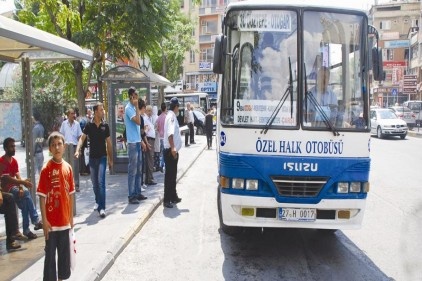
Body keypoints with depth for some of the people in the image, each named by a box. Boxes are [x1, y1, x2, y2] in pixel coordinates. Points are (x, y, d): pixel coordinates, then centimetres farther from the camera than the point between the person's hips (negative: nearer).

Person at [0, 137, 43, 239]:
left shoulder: (14, 161, 7)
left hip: (14, 187, 7)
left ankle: (26, 229, -17)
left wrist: (21, 188, -18)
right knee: (26, 194, -26)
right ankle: (36, 221, -19)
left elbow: (18, 177, 1)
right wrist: (23, 182, -34)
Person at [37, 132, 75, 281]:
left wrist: (71, 216, 9)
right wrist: (44, 220, -12)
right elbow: (42, 196, -10)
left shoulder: (68, 167, 3)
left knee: (65, 252, 16)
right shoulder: (46, 169, -11)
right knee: (50, 254, 5)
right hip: (51, 221, -5)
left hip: (65, 220, 5)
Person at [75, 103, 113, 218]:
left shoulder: (105, 126, 0)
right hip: (92, 157, 1)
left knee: (101, 182, -12)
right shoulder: (89, 125, -2)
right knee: (94, 182, 13)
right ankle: (98, 201, 34)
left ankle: (102, 208, -13)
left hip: (102, 157, -1)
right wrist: (78, 150, -28)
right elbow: (82, 138, -9)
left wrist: (111, 159, 7)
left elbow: (108, 143, 5)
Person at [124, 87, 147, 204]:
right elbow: (138, 122, -26)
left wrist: (141, 141, 21)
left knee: (138, 170, 13)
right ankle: (131, 196, 1)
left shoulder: (133, 108, 16)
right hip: (132, 143, -9)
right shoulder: (129, 108, -12)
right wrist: (137, 107, -20)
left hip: (137, 142, 9)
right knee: (132, 170, -5)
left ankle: (137, 193, 21)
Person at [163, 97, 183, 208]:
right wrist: (173, 148, -36)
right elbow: (170, 134, -29)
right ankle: (167, 200, -2)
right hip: (170, 151, -10)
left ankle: (173, 197, 28)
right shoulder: (171, 116, -15)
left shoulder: (172, 116, 16)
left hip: (172, 150, 10)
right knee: (169, 175, -6)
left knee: (173, 174, 17)